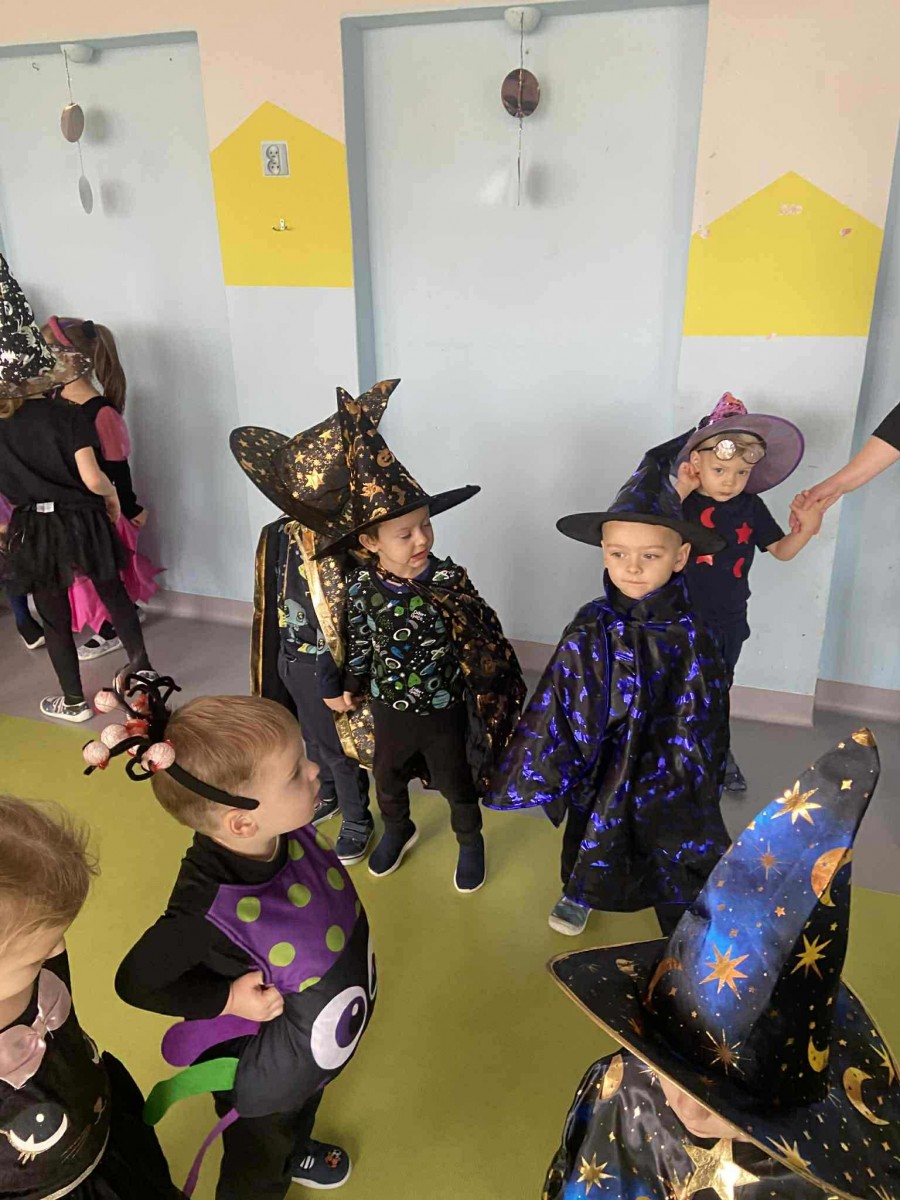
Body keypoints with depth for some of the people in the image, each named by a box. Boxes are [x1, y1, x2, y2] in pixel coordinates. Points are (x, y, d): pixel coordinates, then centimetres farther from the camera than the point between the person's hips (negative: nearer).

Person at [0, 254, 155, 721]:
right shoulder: (69, 416, -12)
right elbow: (93, 479, -17)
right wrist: (114, 496, 3)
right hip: (83, 521, -1)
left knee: (54, 616, 11)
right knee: (114, 594, 18)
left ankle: (74, 701, 22)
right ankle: (142, 667, 28)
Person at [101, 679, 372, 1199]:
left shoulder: (290, 829, -27)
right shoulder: (209, 909, -44)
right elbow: (137, 981, -24)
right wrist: (226, 1000, -26)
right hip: (264, 1073, -6)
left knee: (301, 1108, 39)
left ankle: (295, 1154, 70)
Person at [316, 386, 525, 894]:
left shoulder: (449, 579, -25)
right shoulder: (361, 584, -18)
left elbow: (480, 638, -16)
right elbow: (359, 641, -3)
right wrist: (352, 687, 8)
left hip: (444, 708, -2)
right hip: (390, 706, 2)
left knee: (457, 784, 20)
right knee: (388, 778, 27)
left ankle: (470, 843, 49)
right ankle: (398, 831, 58)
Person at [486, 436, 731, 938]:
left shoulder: (692, 640, -20)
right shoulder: (589, 631, -16)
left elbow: (704, 728, -10)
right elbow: (555, 707, -7)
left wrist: (700, 791, -6)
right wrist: (547, 772, -4)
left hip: (666, 778, -1)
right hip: (599, 772, 2)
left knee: (675, 852, 19)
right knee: (592, 835, 25)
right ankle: (579, 894, 55)